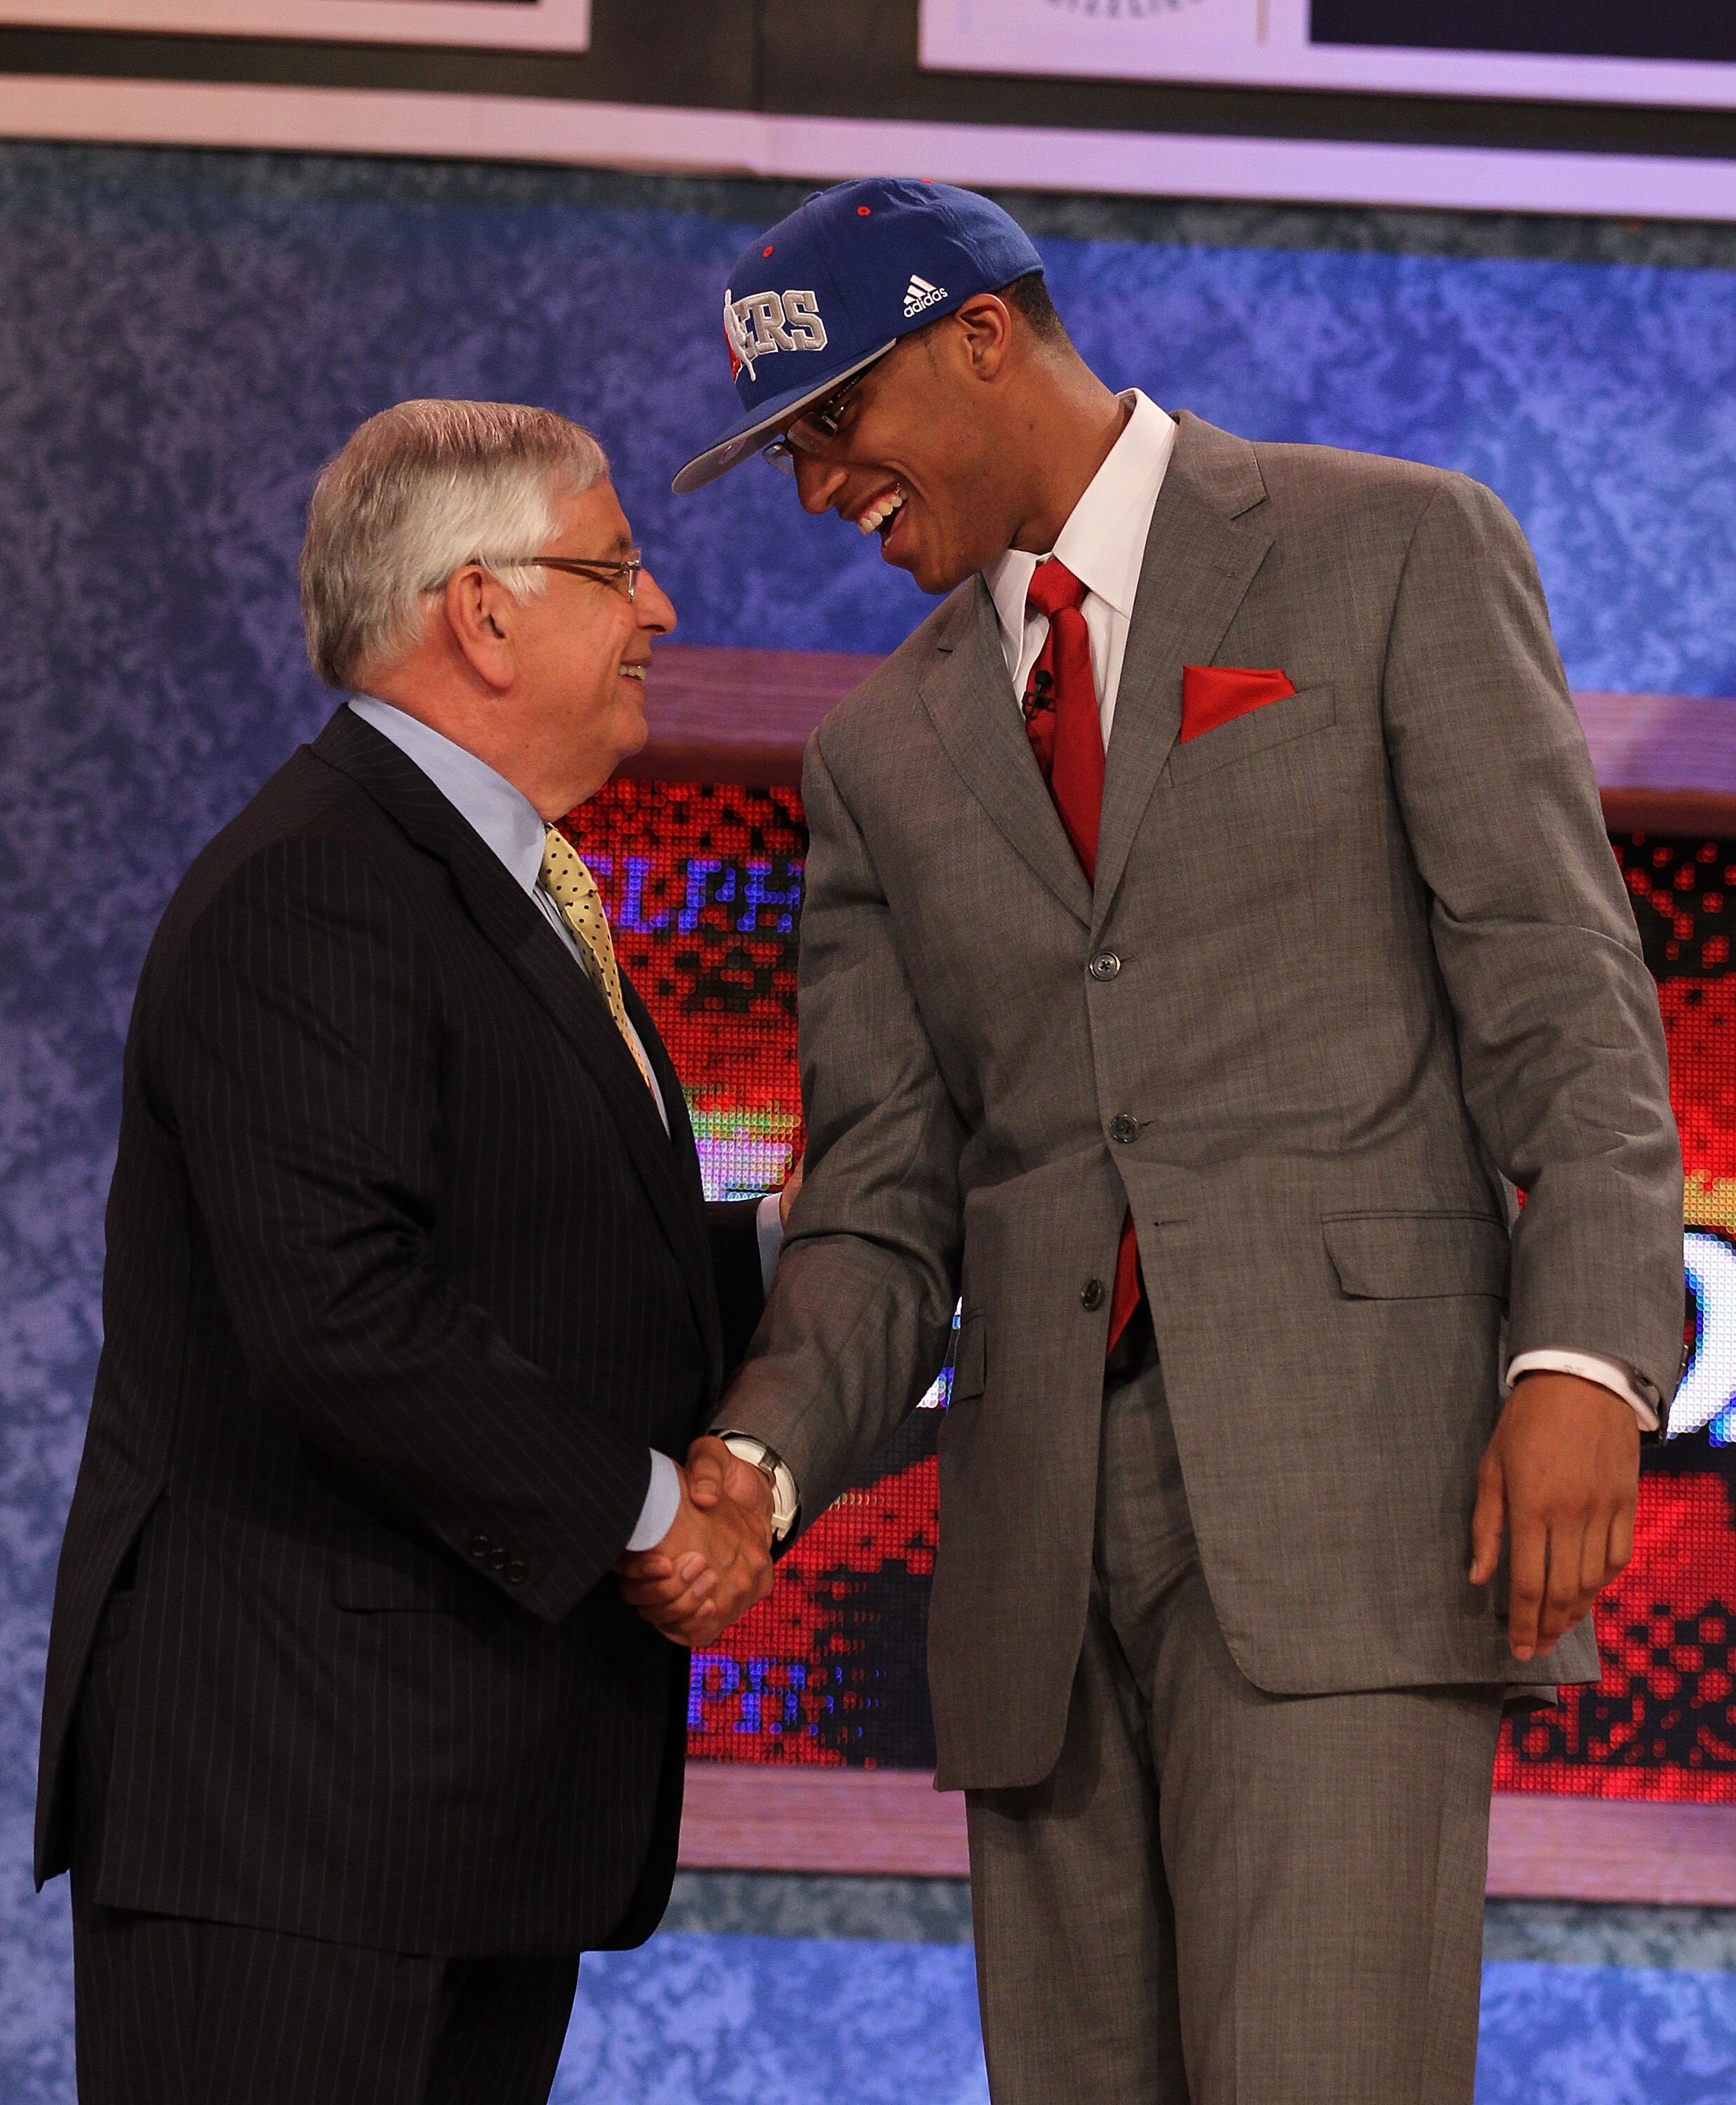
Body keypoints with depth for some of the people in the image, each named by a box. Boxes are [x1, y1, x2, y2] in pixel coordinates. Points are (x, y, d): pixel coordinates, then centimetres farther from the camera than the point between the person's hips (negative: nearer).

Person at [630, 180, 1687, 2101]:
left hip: (1349, 1468, -5)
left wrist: (1584, 1357, -16)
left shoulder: (1395, 554, 6)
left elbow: (1563, 995, -1)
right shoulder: (885, 753, 19)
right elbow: (883, 1206, 13)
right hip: (1042, 1544, 5)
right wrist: (751, 1463, -7)